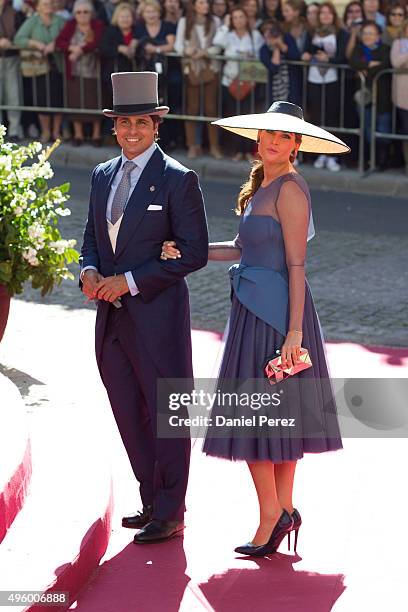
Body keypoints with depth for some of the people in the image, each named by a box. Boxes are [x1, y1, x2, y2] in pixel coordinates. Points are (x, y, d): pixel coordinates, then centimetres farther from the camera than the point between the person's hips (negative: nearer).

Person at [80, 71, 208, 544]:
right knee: (130, 416, 14)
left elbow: (194, 252, -12)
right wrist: (89, 270, -3)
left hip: (158, 317, -7)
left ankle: (169, 514, 10)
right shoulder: (103, 176, 12)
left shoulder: (178, 180, -9)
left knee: (166, 417, 2)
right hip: (112, 318, 7)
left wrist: (131, 281, -16)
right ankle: (151, 500, 27)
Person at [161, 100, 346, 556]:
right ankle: (283, 510, 18)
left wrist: (294, 331, -20)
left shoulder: (290, 189, -15)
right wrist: (186, 251, 3)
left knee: (254, 414, -5)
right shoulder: (262, 187, 13)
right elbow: (241, 249, 15)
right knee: (277, 414, 12)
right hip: (256, 310, 9)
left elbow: (296, 263, -18)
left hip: (274, 312, -9)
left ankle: (271, 514, 2)